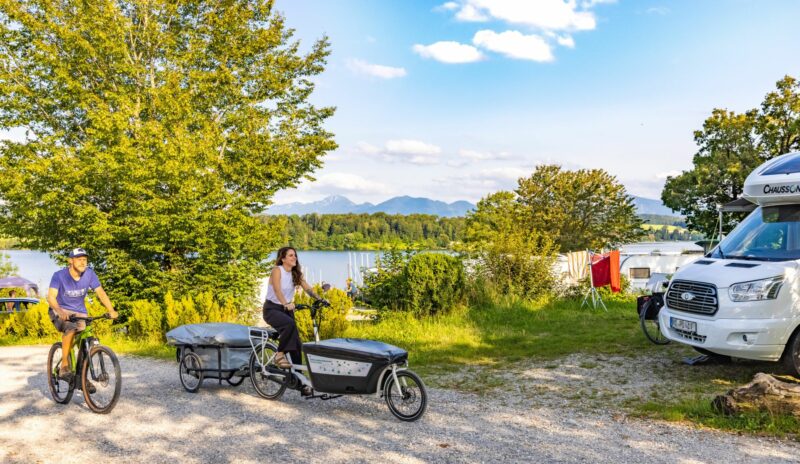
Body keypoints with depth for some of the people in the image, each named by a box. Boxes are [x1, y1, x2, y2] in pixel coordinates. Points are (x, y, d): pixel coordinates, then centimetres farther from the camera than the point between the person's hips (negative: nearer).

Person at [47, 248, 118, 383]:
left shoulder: (89, 274, -9)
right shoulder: (59, 275, -17)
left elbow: (101, 292, -9)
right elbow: (51, 297, -25)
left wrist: (111, 310, -23)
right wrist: (60, 311, -45)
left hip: (80, 312, 3)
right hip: (60, 311, -3)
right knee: (70, 328, -34)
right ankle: (64, 367, -24)